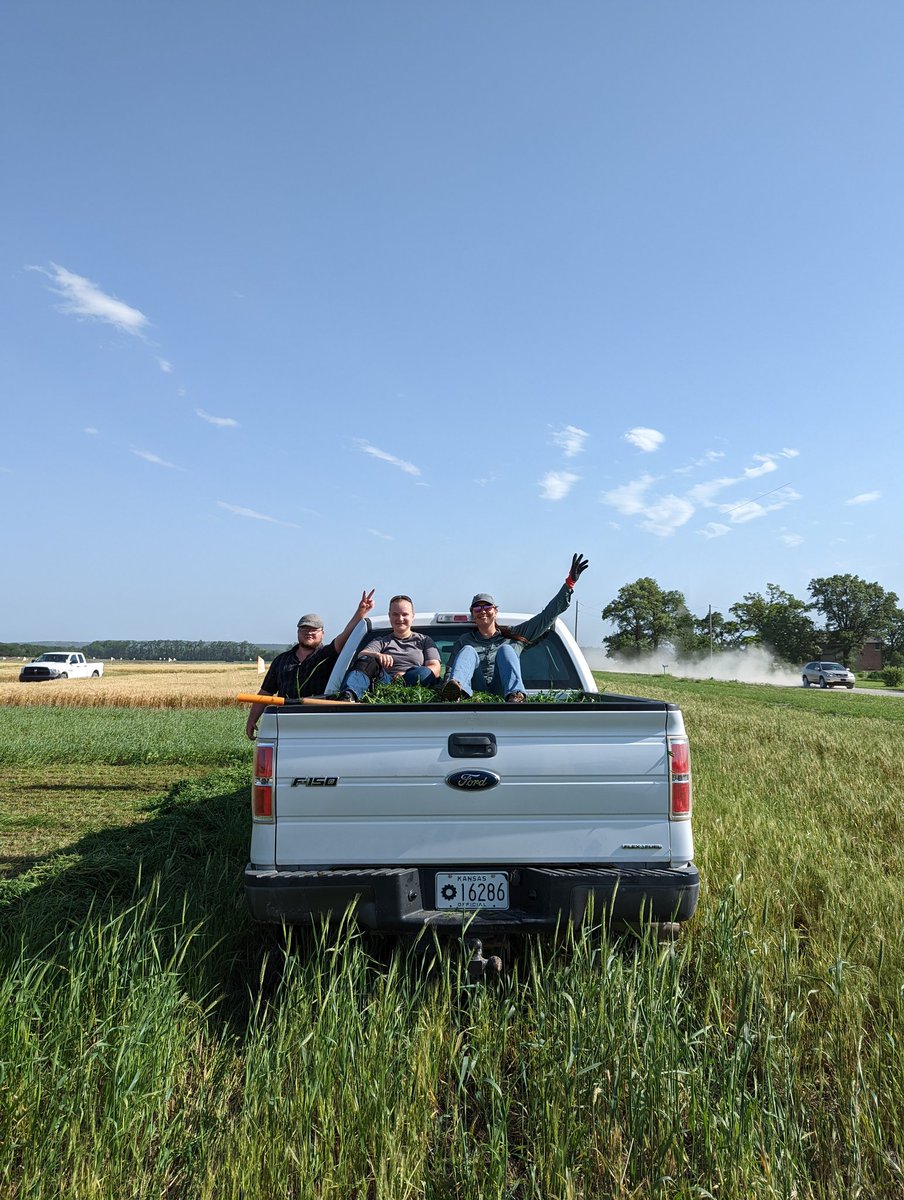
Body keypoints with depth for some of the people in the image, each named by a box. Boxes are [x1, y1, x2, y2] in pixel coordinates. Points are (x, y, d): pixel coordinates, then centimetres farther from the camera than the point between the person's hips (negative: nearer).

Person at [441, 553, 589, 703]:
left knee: (505, 649, -22)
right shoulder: (465, 640, 27)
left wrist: (570, 582, 11)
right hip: (476, 692, 0)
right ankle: (456, 689, -57)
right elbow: (450, 669, 20)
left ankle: (515, 696, -54)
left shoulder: (514, 635, 25)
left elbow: (547, 616, 19)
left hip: (503, 692, 0)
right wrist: (448, 686, -6)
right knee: (468, 651, -21)